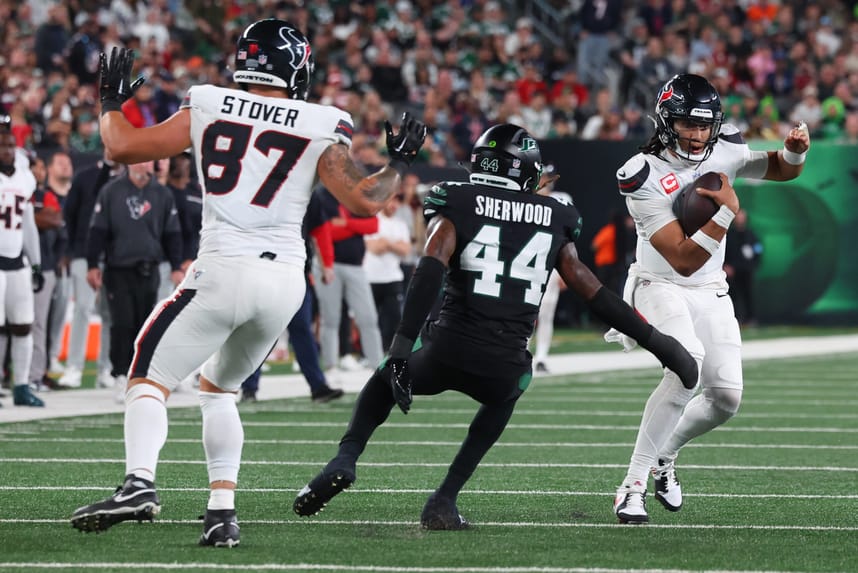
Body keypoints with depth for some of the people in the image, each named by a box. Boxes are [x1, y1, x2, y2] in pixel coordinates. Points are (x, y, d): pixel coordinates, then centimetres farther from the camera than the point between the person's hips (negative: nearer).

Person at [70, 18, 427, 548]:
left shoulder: (207, 109, 4)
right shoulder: (319, 128, 3)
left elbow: (123, 147, 6)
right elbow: (364, 201, 0)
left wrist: (111, 102, 25)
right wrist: (399, 163, 18)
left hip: (222, 271, -3)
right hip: (285, 280, 3)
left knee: (150, 380, 3)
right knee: (219, 388, 23)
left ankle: (140, 483, -23)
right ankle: (223, 510, 11)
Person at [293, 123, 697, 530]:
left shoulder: (456, 206, 6)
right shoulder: (553, 219, 14)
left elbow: (431, 270, -11)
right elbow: (592, 292, 14)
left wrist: (403, 343, -17)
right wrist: (656, 342, 21)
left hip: (447, 353, -1)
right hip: (506, 366, 1)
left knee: (386, 379, 31)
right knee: (504, 396, 39)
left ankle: (345, 459, 4)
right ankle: (444, 500, 23)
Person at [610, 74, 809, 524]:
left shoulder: (723, 150, -6)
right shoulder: (643, 177, -22)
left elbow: (780, 170, 13)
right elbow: (684, 261, -25)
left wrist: (794, 152, -10)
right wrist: (726, 211, -29)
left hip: (710, 293, 6)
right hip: (660, 287, -6)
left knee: (726, 398, -4)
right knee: (688, 361, -32)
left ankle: (664, 456, 28)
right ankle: (633, 486, -27)